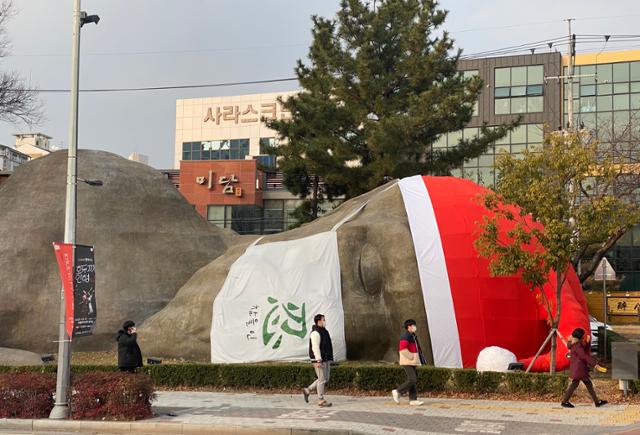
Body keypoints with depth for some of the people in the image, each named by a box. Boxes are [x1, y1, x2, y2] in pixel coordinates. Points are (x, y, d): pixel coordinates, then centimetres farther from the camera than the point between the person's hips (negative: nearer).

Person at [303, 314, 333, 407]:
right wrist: (318, 361, -26)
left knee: (325, 379, 13)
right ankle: (321, 400, 2)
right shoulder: (315, 333, -15)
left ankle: (307, 390, 21)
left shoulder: (324, 331, 17)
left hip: (326, 359, 10)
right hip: (319, 360, -10)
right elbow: (315, 347, -22)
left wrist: (329, 359, 23)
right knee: (322, 379, -5)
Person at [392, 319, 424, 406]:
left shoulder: (412, 335, 16)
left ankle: (413, 399, 9)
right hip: (407, 362, -10)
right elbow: (403, 349, -26)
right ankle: (397, 392, -3)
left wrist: (418, 358, 17)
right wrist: (411, 357, -19)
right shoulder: (405, 336, -16)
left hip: (412, 362, 10)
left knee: (413, 380, 8)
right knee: (412, 380, -14)